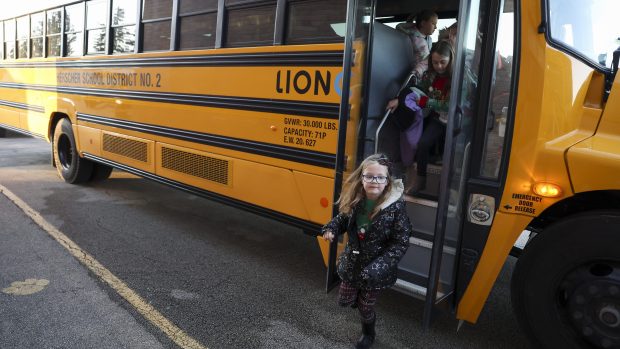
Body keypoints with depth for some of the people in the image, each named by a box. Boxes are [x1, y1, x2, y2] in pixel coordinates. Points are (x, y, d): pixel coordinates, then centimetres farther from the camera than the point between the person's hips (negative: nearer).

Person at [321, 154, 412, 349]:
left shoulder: (396, 206, -25)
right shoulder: (354, 199, -13)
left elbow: (401, 243, -20)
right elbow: (343, 219, 5)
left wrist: (379, 266, -29)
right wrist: (331, 229, -17)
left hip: (376, 270, -4)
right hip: (352, 263, 4)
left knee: (366, 308, 18)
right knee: (345, 301, 20)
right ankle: (368, 313, 53)